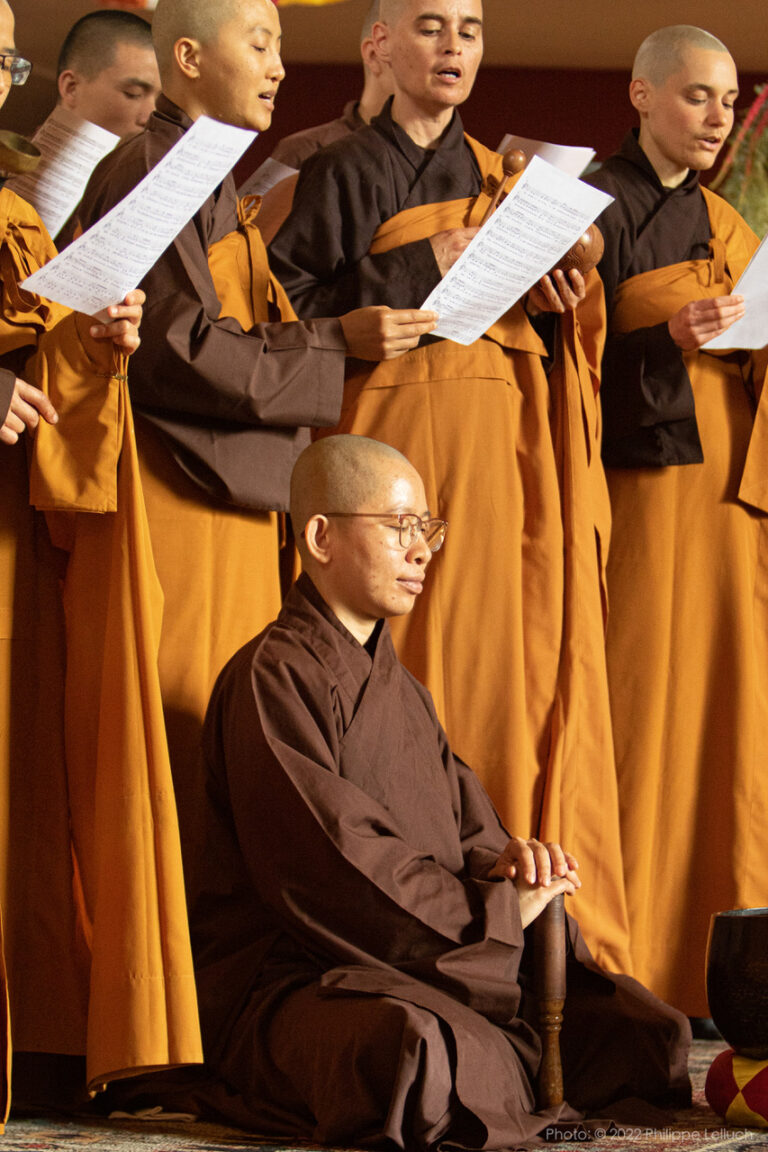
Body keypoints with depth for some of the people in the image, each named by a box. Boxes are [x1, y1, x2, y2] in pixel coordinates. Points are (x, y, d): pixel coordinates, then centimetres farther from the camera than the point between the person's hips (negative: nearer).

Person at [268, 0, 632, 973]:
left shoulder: (502, 181, 20)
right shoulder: (343, 173, 6)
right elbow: (293, 312, -5)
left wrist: (558, 300, -1)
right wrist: (424, 269, -11)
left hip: (512, 453, 5)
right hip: (399, 440, -4)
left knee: (524, 669, -3)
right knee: (416, 681, -11)